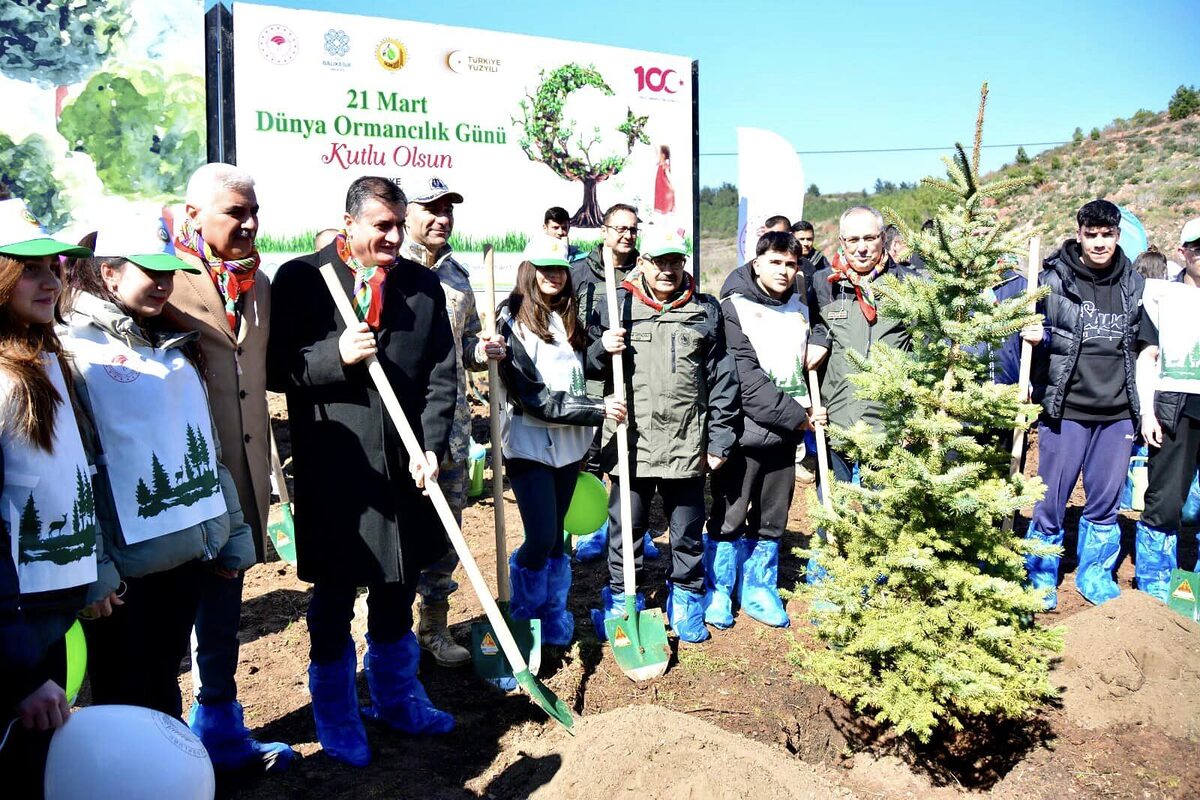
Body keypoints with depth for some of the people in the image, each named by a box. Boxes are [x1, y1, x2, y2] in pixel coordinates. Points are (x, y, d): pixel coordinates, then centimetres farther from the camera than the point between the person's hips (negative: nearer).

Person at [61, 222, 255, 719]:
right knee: (127, 700, 10)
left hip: (189, 555, 6)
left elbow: (208, 445, 15)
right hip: (127, 567, -6)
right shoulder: (74, 347, -9)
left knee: (163, 685, 20)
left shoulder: (173, 346, 12)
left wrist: (233, 533, 13)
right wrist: (94, 568, -17)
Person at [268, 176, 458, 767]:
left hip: (405, 467, 3)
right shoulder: (299, 279, -4)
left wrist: (432, 446, -8)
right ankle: (336, 716, 30)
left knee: (397, 590, 18)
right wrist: (335, 356, -20)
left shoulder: (422, 283, 6)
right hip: (333, 469, -3)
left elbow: (442, 374, 3)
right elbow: (274, 368, -5)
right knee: (334, 598, 10)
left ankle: (396, 697, 38)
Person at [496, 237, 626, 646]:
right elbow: (532, 397, -17)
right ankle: (524, 617, 17)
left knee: (555, 537, 14)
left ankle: (553, 619, 28)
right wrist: (596, 410, -18)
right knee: (541, 538, -8)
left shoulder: (570, 319, 11)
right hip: (529, 444, -6)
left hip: (569, 443, 6)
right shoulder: (513, 321, -10)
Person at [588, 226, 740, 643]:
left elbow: (722, 380, 6)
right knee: (625, 529, 10)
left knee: (688, 531, 13)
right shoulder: (614, 306, 3)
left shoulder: (706, 311, 6)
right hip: (630, 444, -1)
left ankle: (686, 604, 31)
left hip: (687, 447, 1)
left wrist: (719, 440, 3)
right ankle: (619, 603, 28)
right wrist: (603, 349, -14)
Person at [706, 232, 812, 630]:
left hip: (786, 433, 5)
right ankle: (717, 592, 21)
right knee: (729, 517, 5)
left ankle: (759, 590, 28)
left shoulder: (800, 308, 11)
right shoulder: (736, 308, -8)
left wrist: (809, 407, 6)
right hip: (745, 430, -5)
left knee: (771, 520, 14)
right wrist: (795, 414, -15)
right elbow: (745, 377, -16)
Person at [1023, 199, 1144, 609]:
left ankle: (1095, 576, 29)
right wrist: (1040, 335, -20)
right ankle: (1041, 579, 18)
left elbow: (1142, 346, 17)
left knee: (1106, 500, 12)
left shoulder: (1135, 284, 7)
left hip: (1117, 413, 4)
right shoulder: (1054, 279, -6)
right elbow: (1032, 330, 3)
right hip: (1065, 410, -4)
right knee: (1051, 499, 2)